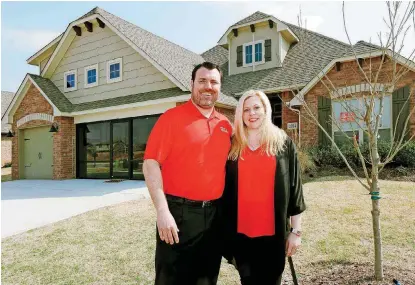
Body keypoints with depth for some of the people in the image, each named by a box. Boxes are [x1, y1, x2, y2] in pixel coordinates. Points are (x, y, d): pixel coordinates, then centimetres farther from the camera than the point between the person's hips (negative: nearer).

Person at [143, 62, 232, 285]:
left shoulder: (225, 125, 9)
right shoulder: (172, 117, -7)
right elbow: (151, 163, -13)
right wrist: (162, 211, -19)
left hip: (214, 214, 5)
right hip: (179, 212, -5)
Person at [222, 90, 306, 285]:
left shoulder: (283, 143, 1)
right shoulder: (232, 145, 3)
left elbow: (294, 188, 1)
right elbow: (222, 187, 6)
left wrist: (296, 230, 0)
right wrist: (221, 229, 5)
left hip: (273, 231, -1)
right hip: (240, 231, 1)